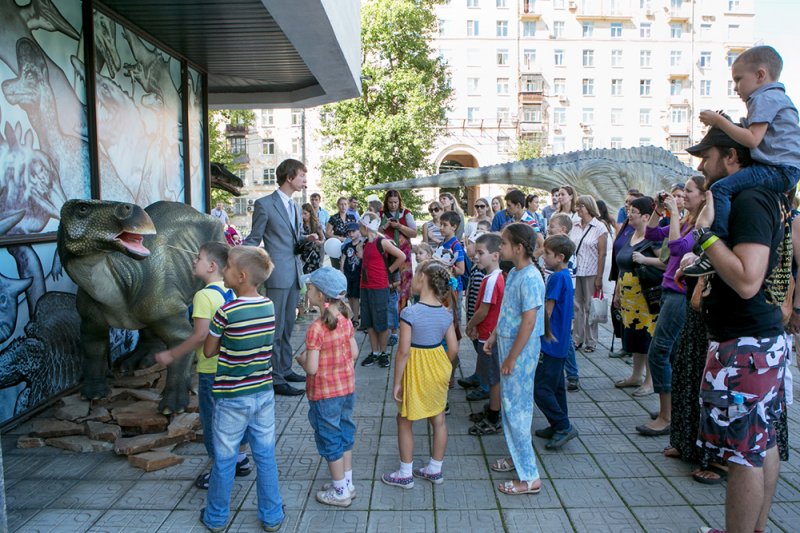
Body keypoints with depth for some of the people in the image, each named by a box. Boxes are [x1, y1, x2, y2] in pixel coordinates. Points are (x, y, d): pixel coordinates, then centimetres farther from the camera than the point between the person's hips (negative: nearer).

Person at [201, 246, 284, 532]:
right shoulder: (269, 306, -4)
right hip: (264, 392, 4)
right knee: (266, 456, 14)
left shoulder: (226, 312, -19)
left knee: (224, 460, 13)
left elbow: (208, 350, -6)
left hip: (232, 398, -4)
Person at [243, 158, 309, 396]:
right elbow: (253, 240, -4)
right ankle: (276, 379, 2)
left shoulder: (294, 206, 17)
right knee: (276, 328, -4)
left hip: (295, 274, 8)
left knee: (287, 326, 16)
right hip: (277, 275, -8)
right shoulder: (264, 204, -6)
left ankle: (285, 369, 27)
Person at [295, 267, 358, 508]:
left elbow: (311, 368, -23)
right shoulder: (346, 321, -4)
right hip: (347, 388, 7)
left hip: (324, 394, -7)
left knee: (330, 439, 10)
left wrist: (301, 359, -4)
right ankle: (347, 482, 36)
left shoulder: (316, 328, -25)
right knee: (345, 433, 21)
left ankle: (340, 491, 25)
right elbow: (354, 354, 4)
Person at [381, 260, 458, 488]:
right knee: (438, 420, 16)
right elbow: (453, 348, -1)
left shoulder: (410, 312, -22)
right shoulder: (445, 314, -5)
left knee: (404, 421, 12)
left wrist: (396, 382, -12)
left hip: (416, 370, -6)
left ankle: (405, 474, 23)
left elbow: (403, 351, -21)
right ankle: (435, 470, 31)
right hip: (438, 368, 6)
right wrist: (444, 368, 16)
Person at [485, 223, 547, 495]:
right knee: (510, 405, 18)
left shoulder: (530, 278, -22)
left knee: (516, 409, -3)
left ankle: (530, 477, 7)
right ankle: (517, 455, 35)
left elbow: (529, 322, -24)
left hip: (521, 350, -9)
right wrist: (493, 336, 16)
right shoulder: (514, 272, 7)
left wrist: (511, 359, -21)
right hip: (507, 343, 9)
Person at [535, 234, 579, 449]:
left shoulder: (557, 277, -19)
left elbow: (547, 312, -17)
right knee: (556, 386, 17)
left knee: (541, 389, -5)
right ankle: (559, 426, 26)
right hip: (561, 341, 10)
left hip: (551, 342, -10)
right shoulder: (566, 276, 10)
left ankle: (563, 426, 2)